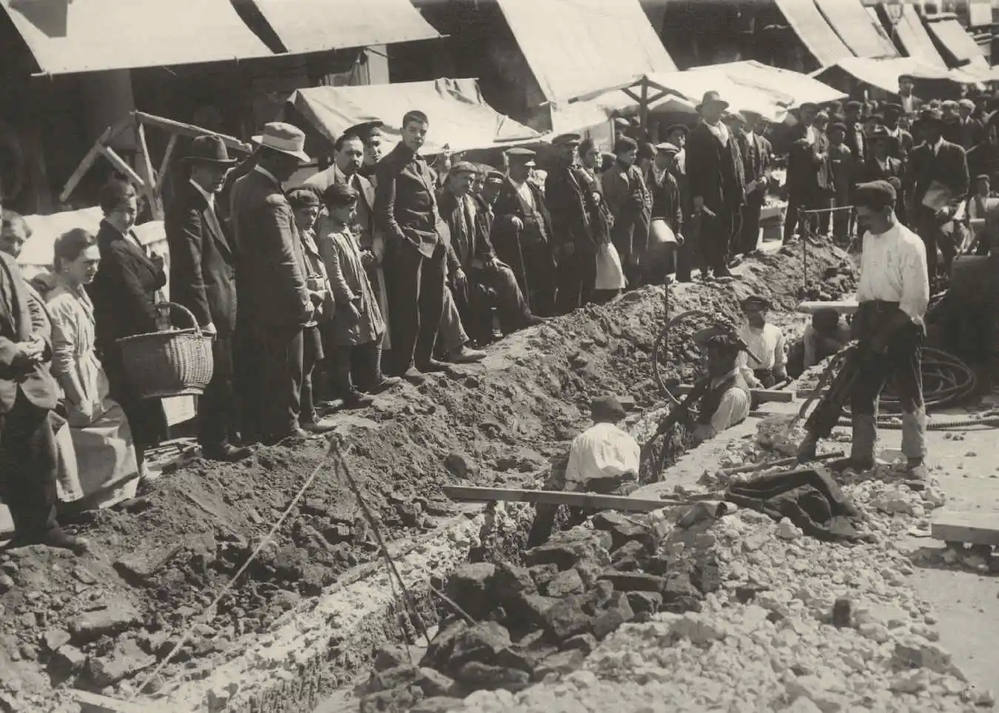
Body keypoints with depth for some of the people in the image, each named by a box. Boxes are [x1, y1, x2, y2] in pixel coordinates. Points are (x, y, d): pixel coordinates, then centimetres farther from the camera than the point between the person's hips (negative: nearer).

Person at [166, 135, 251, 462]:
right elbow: (190, 268, -20)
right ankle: (216, 443, 8)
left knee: (222, 376, 16)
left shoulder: (207, 201, 14)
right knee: (217, 377, -2)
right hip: (208, 308, -9)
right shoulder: (188, 206, -16)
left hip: (221, 306, 9)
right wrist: (204, 318, -21)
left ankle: (224, 433, 26)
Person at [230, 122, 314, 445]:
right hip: (278, 302, -9)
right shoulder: (272, 201, -24)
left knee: (253, 367, 16)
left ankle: (254, 427, 26)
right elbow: (285, 259, -23)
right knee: (283, 367, 5)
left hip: (250, 298, 9)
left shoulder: (242, 186, 5)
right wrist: (303, 300, -14)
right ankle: (282, 428, 16)